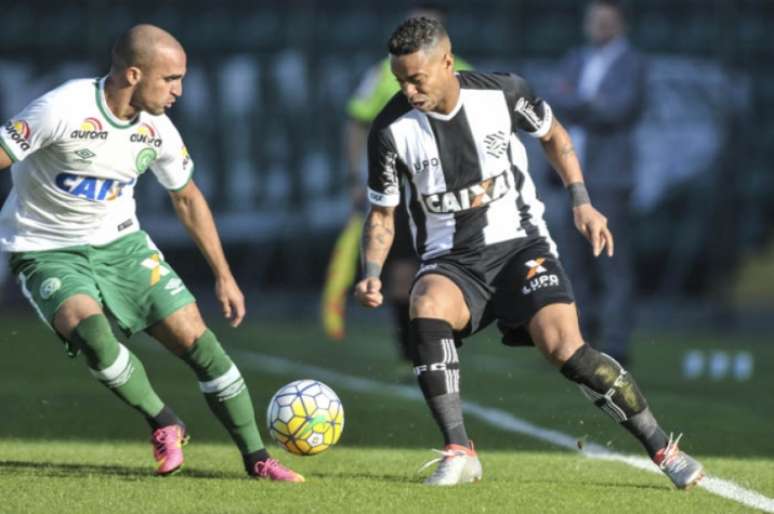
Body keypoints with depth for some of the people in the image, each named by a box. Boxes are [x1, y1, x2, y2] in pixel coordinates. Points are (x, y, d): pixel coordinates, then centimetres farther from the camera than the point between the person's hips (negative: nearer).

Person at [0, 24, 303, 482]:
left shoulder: (158, 131, -5)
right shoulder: (62, 111, -25)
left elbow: (187, 198, 12)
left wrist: (224, 276, 13)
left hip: (120, 243, 5)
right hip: (47, 251, -5)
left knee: (196, 338, -7)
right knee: (90, 328, -34)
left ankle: (256, 458, 6)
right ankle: (165, 423, -10)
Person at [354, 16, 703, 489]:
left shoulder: (502, 93, -9)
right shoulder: (392, 130, -10)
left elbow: (553, 134, 12)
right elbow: (382, 213, 1)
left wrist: (582, 202, 4)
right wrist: (372, 274, -15)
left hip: (520, 242, -1)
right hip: (450, 259, 1)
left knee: (565, 347, -21)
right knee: (426, 309, -34)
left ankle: (663, 449, -6)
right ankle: (459, 452, -31)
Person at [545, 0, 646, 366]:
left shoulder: (632, 64, -1)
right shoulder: (576, 61, 17)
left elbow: (619, 108, -16)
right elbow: (554, 103, 4)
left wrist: (575, 104, -8)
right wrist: (592, 104, -12)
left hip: (610, 177, -6)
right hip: (573, 176, 6)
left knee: (614, 264, -8)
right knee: (574, 259, 6)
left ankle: (615, 347, -9)